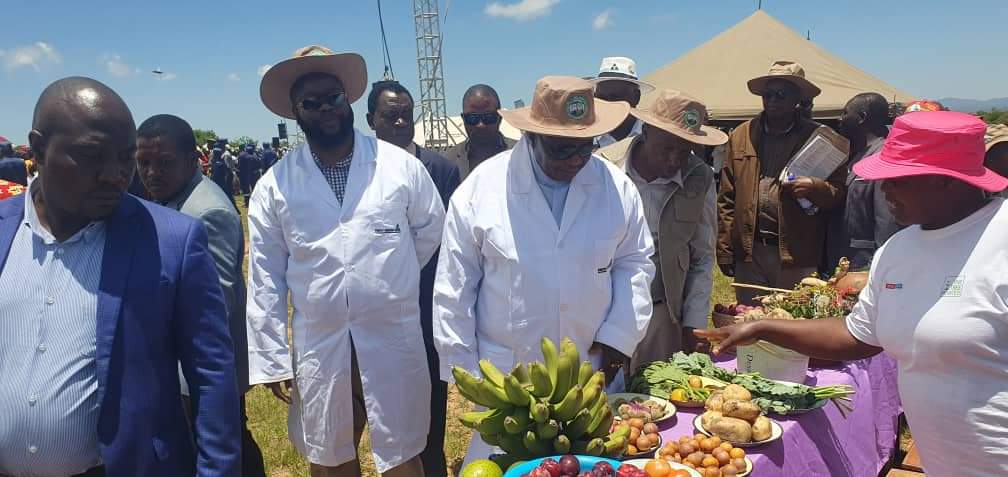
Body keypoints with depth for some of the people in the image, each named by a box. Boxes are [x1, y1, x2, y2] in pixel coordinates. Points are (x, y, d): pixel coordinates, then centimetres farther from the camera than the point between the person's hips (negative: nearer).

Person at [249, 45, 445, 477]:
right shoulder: (273, 187, -2)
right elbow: (265, 279, 0)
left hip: (395, 342, -1)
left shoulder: (401, 166, -4)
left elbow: (431, 230, 10)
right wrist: (271, 359, 0)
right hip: (318, 347, 1)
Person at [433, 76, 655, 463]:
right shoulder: (481, 188, -12)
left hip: (594, 370, 2)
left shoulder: (617, 187, -4)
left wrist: (619, 336, -3)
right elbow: (455, 285, -5)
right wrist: (463, 366, -2)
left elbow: (634, 262, 7)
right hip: (506, 374, -2)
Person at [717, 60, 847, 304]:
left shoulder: (820, 137, 1)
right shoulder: (741, 136, 8)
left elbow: (838, 193, 3)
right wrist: (725, 252, 2)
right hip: (749, 254, 2)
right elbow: (726, 200, 7)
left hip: (798, 257, -2)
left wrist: (816, 189, -19)